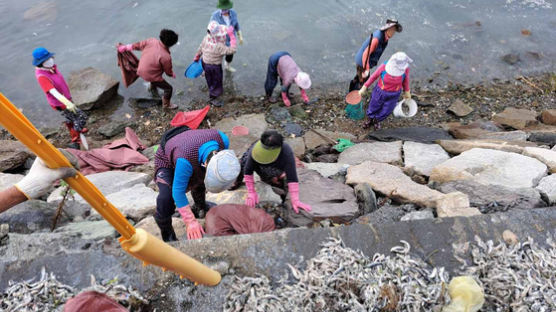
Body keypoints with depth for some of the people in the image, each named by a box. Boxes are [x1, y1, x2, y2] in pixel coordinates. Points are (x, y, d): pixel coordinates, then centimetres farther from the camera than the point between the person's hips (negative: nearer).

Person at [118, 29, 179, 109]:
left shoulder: (152, 41, -14)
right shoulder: (166, 57, -30)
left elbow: (139, 45, 2)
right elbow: (168, 71, -13)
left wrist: (126, 47, 17)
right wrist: (172, 74, 11)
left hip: (141, 70, 7)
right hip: (151, 76, -7)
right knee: (168, 88, 9)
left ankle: (152, 87, 65)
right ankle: (166, 104, 29)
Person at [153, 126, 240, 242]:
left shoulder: (223, 140, -32)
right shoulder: (186, 160, -48)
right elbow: (178, 192, -36)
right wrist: (191, 222, -34)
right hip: (166, 162, -6)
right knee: (166, 198, -23)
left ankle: (200, 207, 50)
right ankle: (167, 238, -1)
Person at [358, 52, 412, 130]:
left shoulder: (405, 68, -24)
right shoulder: (384, 67, -27)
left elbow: (405, 79, -4)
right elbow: (374, 76, -11)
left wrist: (407, 92, 10)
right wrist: (364, 88, -5)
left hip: (394, 94, 1)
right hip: (380, 91, -1)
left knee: (386, 111, 19)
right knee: (373, 108, 21)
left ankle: (377, 120, 52)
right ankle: (370, 119, 54)